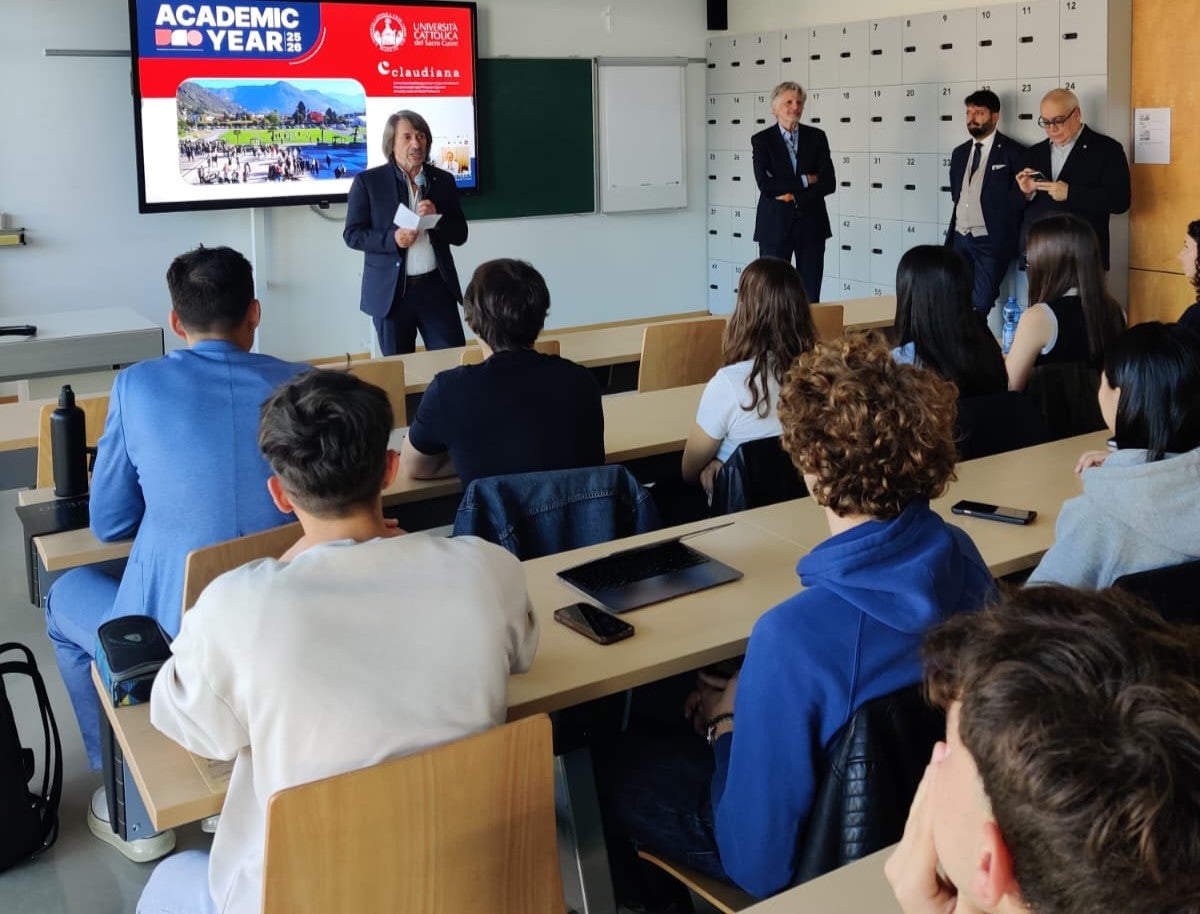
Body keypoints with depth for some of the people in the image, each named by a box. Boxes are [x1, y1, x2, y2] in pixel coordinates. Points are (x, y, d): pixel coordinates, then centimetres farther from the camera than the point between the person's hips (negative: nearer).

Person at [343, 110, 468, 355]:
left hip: (436, 287, 2)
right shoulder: (368, 181, 0)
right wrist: (392, 239, -19)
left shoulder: (443, 180, 8)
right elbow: (352, 234, -3)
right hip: (391, 291, -2)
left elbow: (460, 234, 9)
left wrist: (437, 218, -12)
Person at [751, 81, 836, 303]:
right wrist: (804, 180, -10)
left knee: (811, 296, 4)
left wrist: (793, 195, -11)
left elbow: (829, 183, -2)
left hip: (811, 224, 2)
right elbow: (765, 185, -12)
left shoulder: (817, 137, 6)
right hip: (775, 226, -2)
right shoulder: (761, 140, 0)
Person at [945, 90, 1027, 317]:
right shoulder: (959, 153, 16)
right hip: (959, 238, 6)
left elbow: (1021, 197, -5)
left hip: (991, 241, -6)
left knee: (980, 305, -12)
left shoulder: (1012, 152, -4)